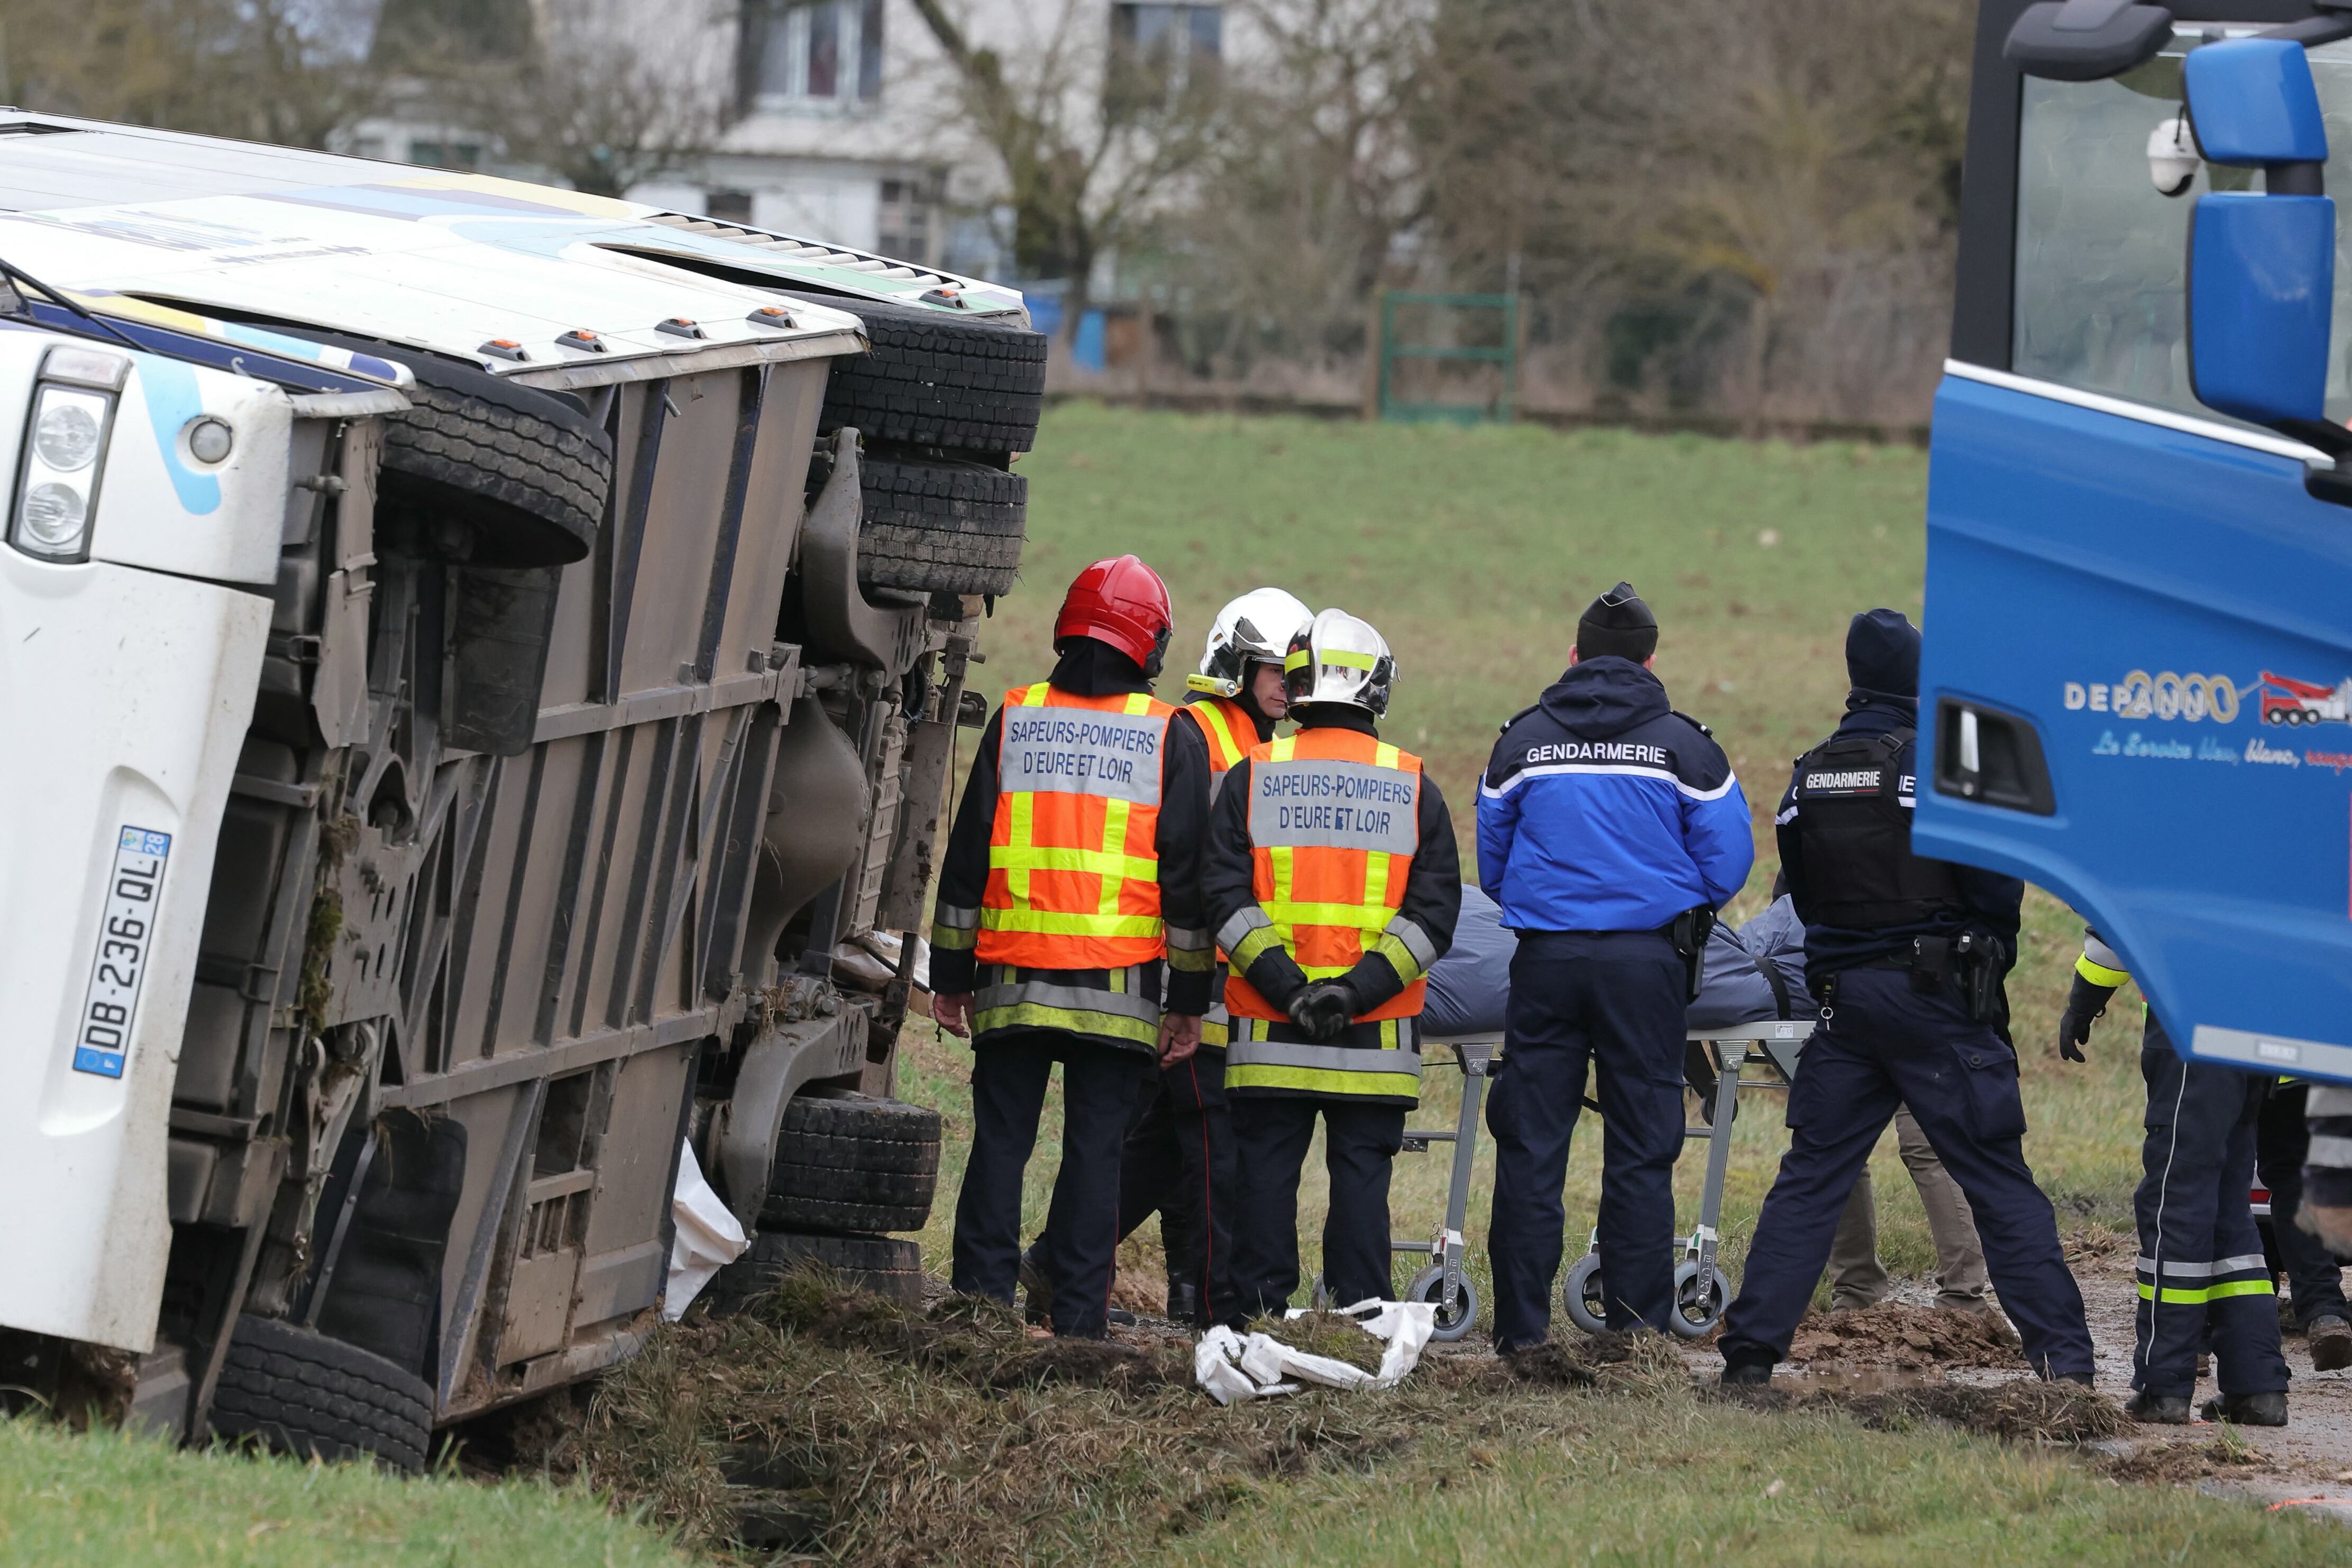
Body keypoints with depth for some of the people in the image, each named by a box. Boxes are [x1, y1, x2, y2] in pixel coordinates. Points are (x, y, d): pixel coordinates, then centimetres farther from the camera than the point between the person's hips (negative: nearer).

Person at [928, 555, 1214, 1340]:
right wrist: (1188, 1000, 5)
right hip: (1121, 987, -1)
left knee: (1000, 1144, 7)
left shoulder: (1014, 720, 6)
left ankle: (981, 1301, 4)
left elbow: (967, 858, 7)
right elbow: (1187, 875, 1)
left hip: (1014, 981, 1)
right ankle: (1077, 1318, -1)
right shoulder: (1171, 737, 1)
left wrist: (952, 974, 12)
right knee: (1095, 1151, 2)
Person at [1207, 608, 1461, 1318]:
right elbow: (1435, 908, -5)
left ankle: (1258, 1313, 6)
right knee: (1361, 1172, 4)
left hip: (1269, 1028, 0)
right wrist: (1359, 989, -10)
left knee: (1266, 1168, 6)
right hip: (1376, 1037, 0)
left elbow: (1224, 893, -6)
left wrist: (1284, 986, -10)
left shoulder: (1253, 775, 2)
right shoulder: (1412, 786, 2)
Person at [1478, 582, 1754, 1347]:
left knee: (1530, 1144, 5)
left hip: (1546, 959, 1)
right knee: (1641, 1147, 4)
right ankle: (1637, 1330, 3)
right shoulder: (1683, 743, -1)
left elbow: (1491, 862, 13)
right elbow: (1727, 861, 0)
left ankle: (1520, 1328, 4)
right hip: (1647, 960, -1)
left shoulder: (1523, 739, 5)